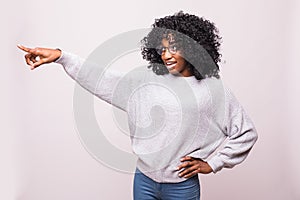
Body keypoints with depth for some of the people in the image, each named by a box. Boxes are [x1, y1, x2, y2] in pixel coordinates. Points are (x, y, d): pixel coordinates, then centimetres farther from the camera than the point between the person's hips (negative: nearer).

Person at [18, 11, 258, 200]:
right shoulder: (148, 78, -1)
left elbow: (247, 133, -2)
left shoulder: (213, 89, -8)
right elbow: (103, 81, -2)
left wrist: (212, 164, -4)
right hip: (144, 180, 3)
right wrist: (61, 56, -9)